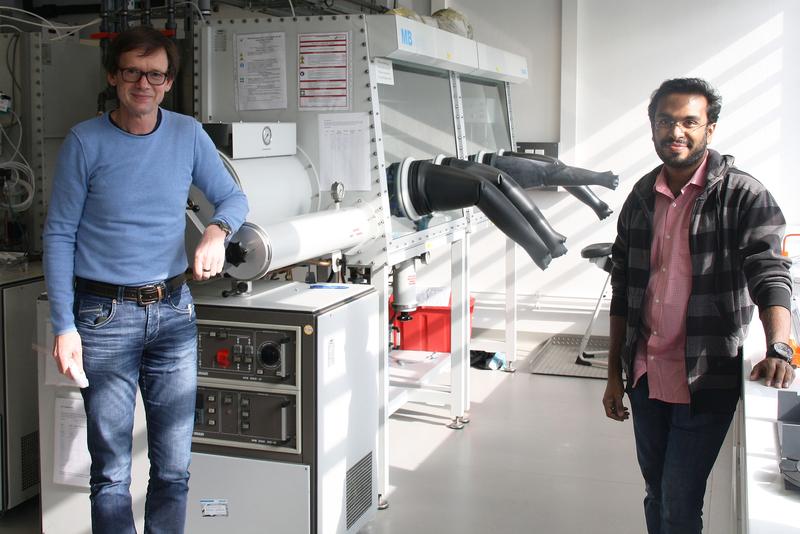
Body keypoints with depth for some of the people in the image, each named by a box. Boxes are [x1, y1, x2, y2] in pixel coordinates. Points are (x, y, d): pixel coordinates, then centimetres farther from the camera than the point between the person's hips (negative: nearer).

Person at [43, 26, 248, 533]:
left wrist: (217, 230, -12)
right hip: (105, 315, -3)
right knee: (111, 471, 3)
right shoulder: (86, 141, -4)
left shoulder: (188, 134, 4)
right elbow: (59, 235, -3)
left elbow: (233, 197, 12)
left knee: (175, 467, 10)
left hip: (174, 310, 3)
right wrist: (64, 326, -9)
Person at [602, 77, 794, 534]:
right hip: (645, 375, 5)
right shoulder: (641, 198, 7)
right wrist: (615, 374, 12)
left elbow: (770, 273, -20)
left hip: (705, 379, -5)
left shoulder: (742, 195, -9)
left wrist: (779, 348, -38)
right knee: (657, 495, 18)